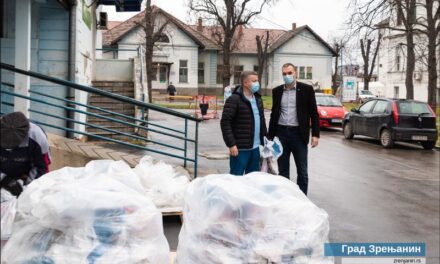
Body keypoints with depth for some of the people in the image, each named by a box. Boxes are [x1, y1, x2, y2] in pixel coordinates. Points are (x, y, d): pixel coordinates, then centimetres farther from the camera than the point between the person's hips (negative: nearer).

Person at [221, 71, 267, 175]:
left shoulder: (258, 99, 14)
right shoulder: (234, 100, -12)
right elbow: (225, 122, -16)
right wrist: (231, 144, -20)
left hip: (255, 148, 8)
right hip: (240, 148, -7)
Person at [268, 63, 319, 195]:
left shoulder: (306, 89, -2)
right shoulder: (277, 91, 8)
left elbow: (314, 113, -2)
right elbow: (274, 114, 13)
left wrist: (315, 134, -9)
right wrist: (270, 136, 9)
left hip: (298, 134, -3)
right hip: (281, 133, 3)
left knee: (302, 171, 3)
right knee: (282, 171, 9)